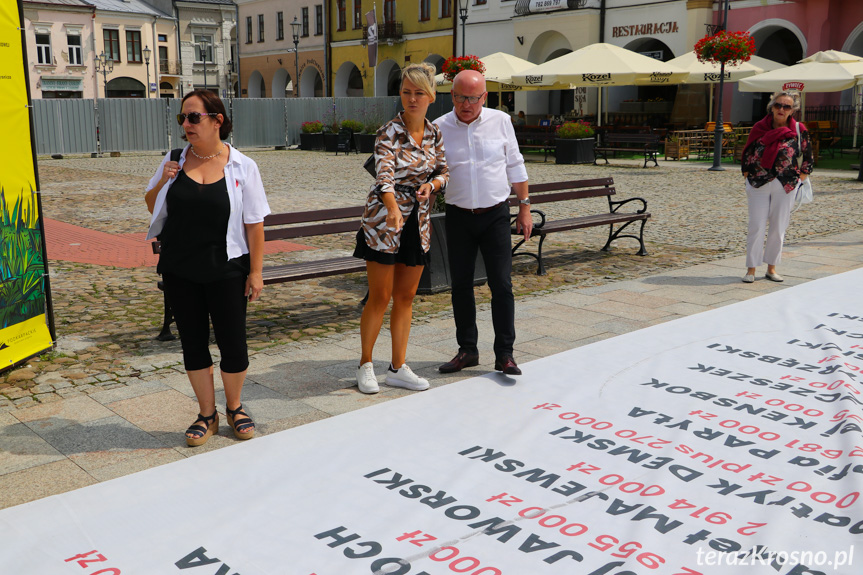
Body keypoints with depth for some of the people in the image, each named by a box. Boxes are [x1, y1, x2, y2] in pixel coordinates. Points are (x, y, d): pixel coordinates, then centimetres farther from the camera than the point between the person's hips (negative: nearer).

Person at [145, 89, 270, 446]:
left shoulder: (242, 166, -5)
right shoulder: (174, 161, 4)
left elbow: (254, 223, -5)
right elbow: (152, 207, 14)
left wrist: (256, 271, -8)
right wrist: (163, 182, -7)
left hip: (226, 270, -3)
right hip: (180, 270, 3)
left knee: (232, 342, 4)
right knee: (193, 342, 10)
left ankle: (234, 408, 28)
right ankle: (207, 415, 25)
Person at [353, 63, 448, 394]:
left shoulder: (435, 134, 4)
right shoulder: (389, 134, -15)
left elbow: (443, 172, 13)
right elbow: (384, 174, -30)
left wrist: (431, 185, -11)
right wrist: (393, 209, -48)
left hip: (418, 221, 6)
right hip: (384, 219, -5)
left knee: (406, 297, 10)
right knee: (380, 298, 1)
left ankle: (398, 369, 20)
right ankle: (366, 365, 18)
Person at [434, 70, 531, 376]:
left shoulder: (500, 121, 0)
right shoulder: (439, 128, -1)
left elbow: (515, 166, 8)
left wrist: (524, 207, 7)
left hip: (496, 215, -1)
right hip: (458, 216, 1)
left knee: (502, 285, -3)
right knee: (460, 285, 7)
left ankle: (504, 354, 5)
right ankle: (467, 350, 21)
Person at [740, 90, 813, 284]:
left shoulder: (799, 130, -1)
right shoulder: (759, 127, 1)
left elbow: (808, 157, 7)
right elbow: (747, 153, 8)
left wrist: (800, 179, 3)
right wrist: (747, 177, 3)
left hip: (785, 186, 0)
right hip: (758, 184, 0)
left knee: (778, 229, 7)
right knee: (756, 227, 0)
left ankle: (771, 268, 19)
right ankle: (751, 269, 7)